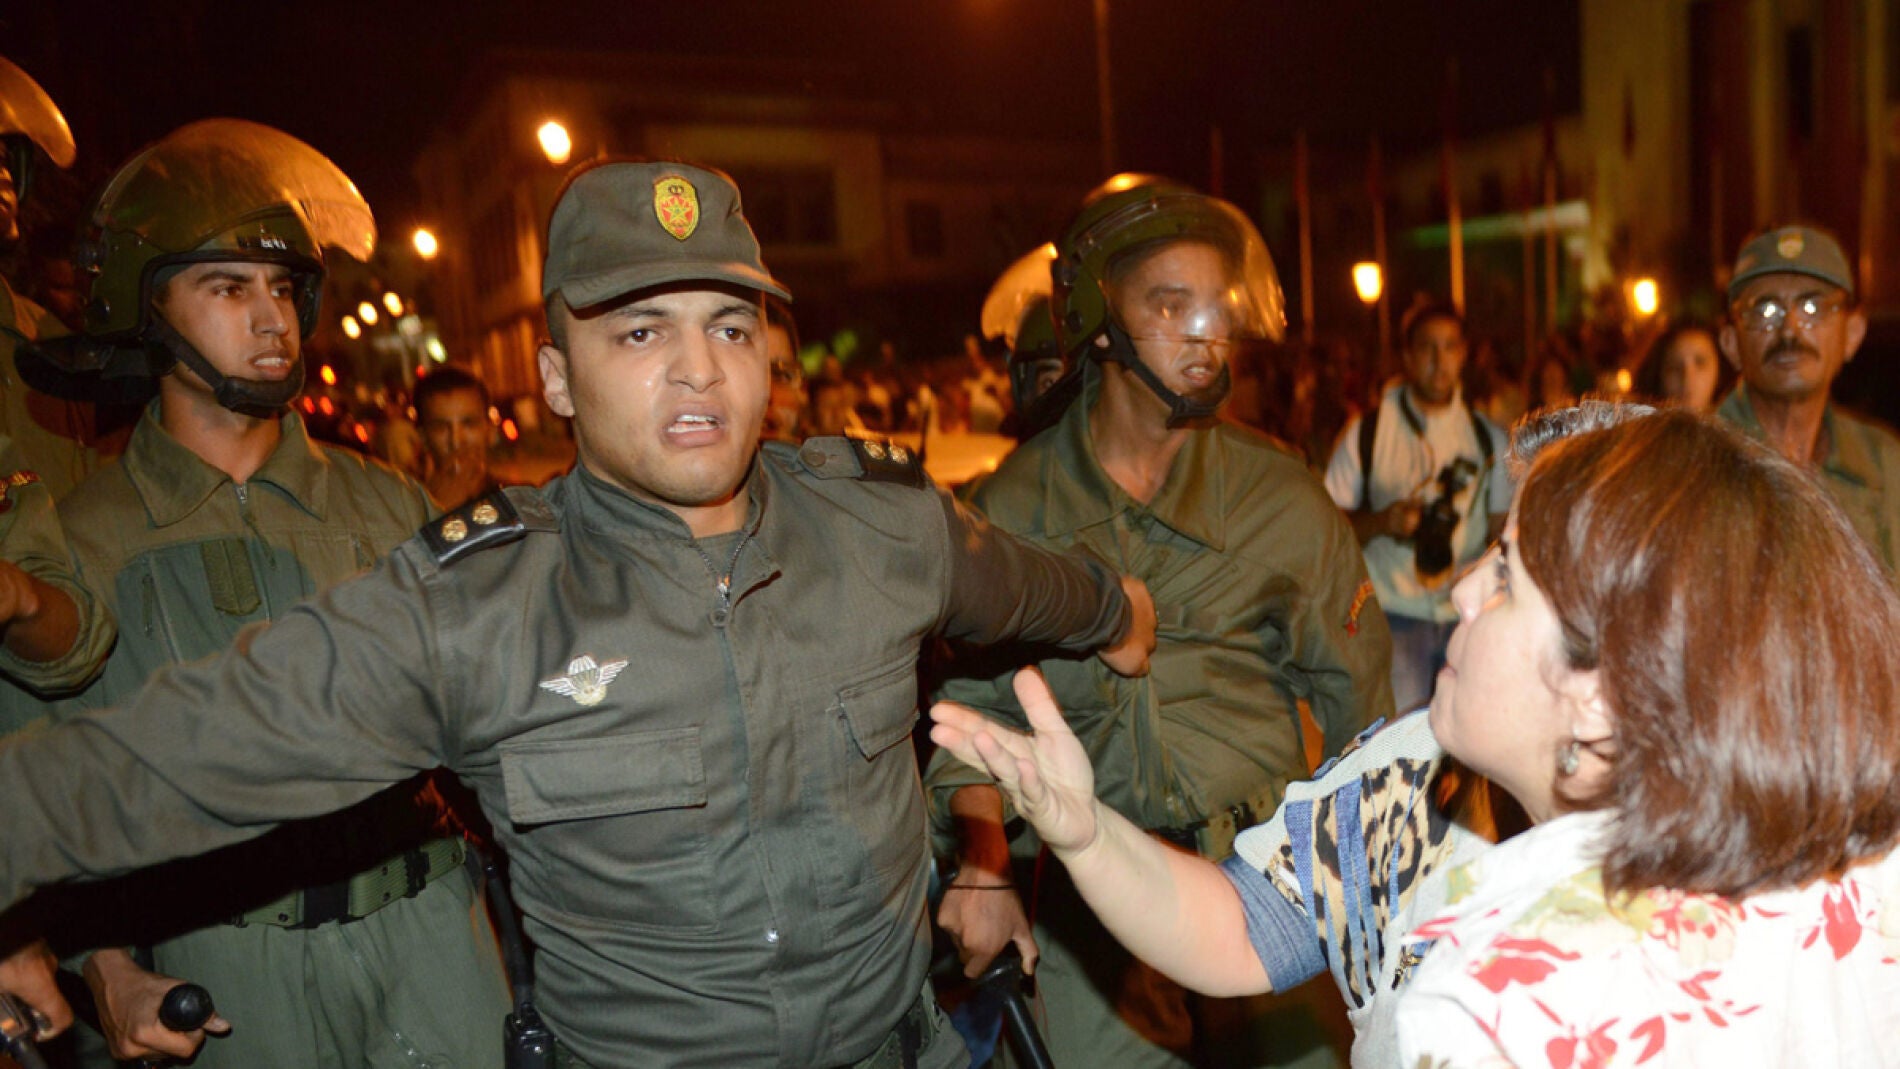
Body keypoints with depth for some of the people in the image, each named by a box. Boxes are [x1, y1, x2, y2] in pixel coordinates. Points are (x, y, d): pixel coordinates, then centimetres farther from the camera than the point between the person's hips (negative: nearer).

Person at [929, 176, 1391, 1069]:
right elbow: (972, 699, 3)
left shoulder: (1283, 500, -2)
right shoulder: (1014, 503, -1)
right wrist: (984, 862, -7)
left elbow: (1357, 702, 5)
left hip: (1260, 865, 0)